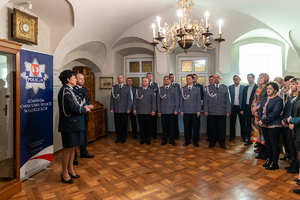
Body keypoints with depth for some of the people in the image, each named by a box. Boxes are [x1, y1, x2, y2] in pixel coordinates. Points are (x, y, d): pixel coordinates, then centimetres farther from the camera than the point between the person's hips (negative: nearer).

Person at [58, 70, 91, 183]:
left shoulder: (69, 90, 15)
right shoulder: (65, 90, -17)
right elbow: (72, 108, -23)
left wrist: (83, 107, 2)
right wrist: (84, 109, -10)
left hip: (74, 123, 10)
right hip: (69, 124, -10)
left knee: (72, 147, 17)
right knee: (68, 148, 1)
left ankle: (70, 169, 30)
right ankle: (64, 174, 16)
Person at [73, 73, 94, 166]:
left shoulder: (84, 89, 15)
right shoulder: (72, 89, -14)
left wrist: (90, 105, 0)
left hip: (84, 116, 9)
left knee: (84, 135, 19)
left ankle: (83, 152, 35)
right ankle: (73, 156, 13)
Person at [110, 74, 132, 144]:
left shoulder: (128, 88, 4)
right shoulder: (114, 87, 10)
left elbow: (129, 99, 1)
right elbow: (112, 98, 8)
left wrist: (128, 109, -6)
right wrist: (111, 108, 2)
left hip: (124, 110, -2)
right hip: (116, 110, 2)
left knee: (124, 125, 5)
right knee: (117, 125, 5)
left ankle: (123, 138, 19)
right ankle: (118, 138, 19)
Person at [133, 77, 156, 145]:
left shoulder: (152, 91, 7)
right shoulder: (138, 90, 12)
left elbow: (153, 102, 2)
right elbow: (135, 100, 10)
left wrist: (153, 110, -6)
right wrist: (134, 109, 2)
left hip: (148, 112, -1)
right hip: (140, 111, 1)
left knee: (148, 126, 4)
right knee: (141, 126, 5)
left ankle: (148, 139, 16)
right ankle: (142, 139, 16)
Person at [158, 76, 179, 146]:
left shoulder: (174, 89, 8)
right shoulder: (160, 89, 11)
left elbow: (177, 100, 5)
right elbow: (158, 100, 9)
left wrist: (176, 110, -4)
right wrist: (159, 111, 3)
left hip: (171, 111, -1)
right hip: (163, 111, 1)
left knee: (171, 126, 3)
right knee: (164, 126, 5)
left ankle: (171, 140, 16)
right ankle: (164, 140, 18)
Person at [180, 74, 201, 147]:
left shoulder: (197, 89, 7)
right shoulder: (183, 89, 9)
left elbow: (199, 100, 4)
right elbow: (181, 100, 8)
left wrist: (198, 110, -3)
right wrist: (181, 110, 2)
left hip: (194, 111, -1)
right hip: (186, 111, 1)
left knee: (195, 127, 2)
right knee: (186, 127, 5)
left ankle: (195, 141, 16)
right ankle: (187, 140, 18)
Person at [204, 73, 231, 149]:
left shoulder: (224, 87, 9)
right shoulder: (208, 88, 8)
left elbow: (227, 100, 7)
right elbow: (206, 100, 6)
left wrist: (228, 111, 1)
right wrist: (206, 110, -1)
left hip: (222, 112, 1)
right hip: (211, 112, 0)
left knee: (222, 128, 5)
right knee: (212, 128, 7)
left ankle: (222, 142, 20)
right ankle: (212, 142, 21)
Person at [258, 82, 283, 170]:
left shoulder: (278, 100, -9)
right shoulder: (265, 99, 15)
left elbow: (274, 113, -18)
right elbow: (260, 110, 10)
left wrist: (263, 121, -17)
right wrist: (260, 120, -6)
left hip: (273, 126, -7)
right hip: (264, 125, 7)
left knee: (274, 144, 2)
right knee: (267, 143, 15)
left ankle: (274, 163, 14)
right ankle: (269, 160, 28)